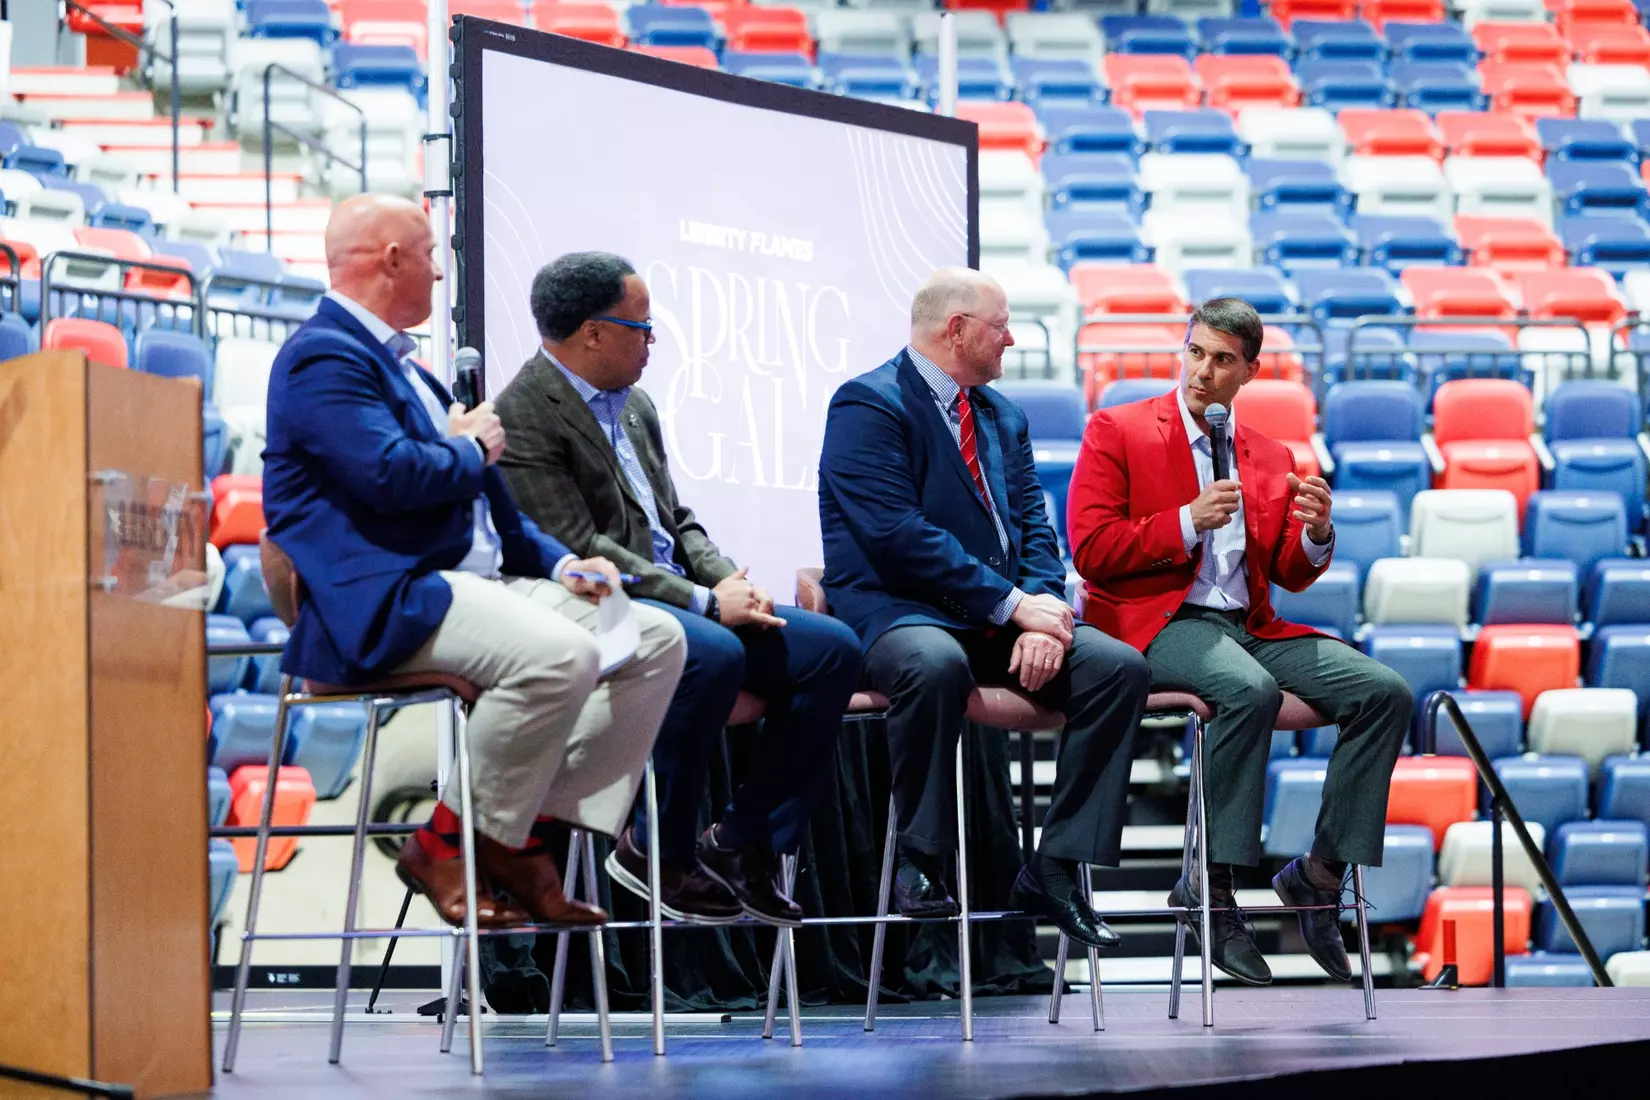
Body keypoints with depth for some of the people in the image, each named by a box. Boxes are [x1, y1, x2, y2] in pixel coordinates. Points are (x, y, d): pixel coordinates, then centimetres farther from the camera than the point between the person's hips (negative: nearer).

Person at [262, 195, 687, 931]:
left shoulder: (399, 363, 26)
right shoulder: (325, 358, -7)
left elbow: (483, 497, 28)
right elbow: (388, 475, -23)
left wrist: (559, 562, 13)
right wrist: (472, 451, -3)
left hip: (476, 582, 11)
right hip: (382, 602, -11)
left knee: (656, 637, -1)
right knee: (559, 655, -34)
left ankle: (531, 835, -6)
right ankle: (447, 847, -16)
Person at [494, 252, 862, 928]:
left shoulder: (634, 406, 19)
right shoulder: (523, 417, -10)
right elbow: (578, 551, -17)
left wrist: (729, 581, 0)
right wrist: (706, 601, -19)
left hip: (680, 599, 9)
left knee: (832, 648, -8)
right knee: (715, 655, -36)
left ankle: (744, 840, -2)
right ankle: (657, 851, -17)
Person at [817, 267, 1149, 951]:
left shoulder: (1004, 416, 19)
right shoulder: (868, 405, -7)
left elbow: (1033, 525, 12)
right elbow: (896, 534, -18)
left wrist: (1044, 613, -10)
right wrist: (1012, 604, -19)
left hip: (1002, 617, 7)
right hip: (895, 612, -7)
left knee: (1119, 666, -15)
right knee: (935, 665, -41)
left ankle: (1053, 869, -13)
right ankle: (920, 862, -21)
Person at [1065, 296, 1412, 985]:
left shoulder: (1271, 460, 19)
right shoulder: (1118, 432, 4)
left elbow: (1288, 574, 17)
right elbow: (1092, 549, -6)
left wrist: (1318, 535, -6)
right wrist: (1189, 522, -15)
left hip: (1249, 626, 6)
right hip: (1157, 621, -6)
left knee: (1385, 692, -15)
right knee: (1251, 691, -37)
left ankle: (1320, 871, -8)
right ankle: (1209, 887, -28)